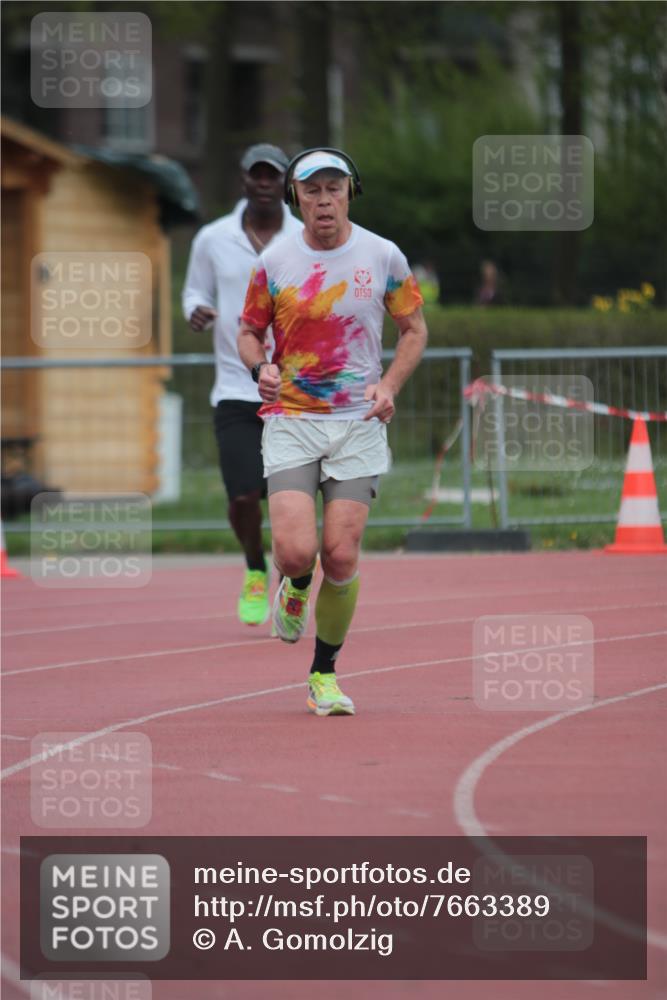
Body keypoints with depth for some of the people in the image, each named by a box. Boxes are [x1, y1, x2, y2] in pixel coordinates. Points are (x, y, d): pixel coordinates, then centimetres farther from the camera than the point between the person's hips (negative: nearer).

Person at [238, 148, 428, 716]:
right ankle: (296, 586, 22)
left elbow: (414, 329, 11)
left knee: (341, 557, -7)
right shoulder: (274, 264, 1)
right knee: (296, 552, -16)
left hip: (359, 422, 0)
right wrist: (261, 367, -11)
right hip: (290, 420, 0)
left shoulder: (384, 258, 1)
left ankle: (325, 674, 12)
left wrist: (389, 385, -5)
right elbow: (249, 332, 12)